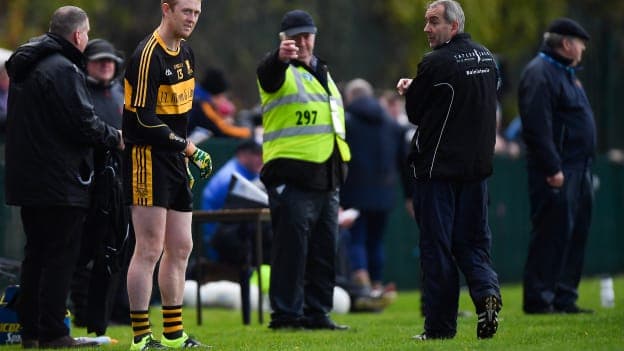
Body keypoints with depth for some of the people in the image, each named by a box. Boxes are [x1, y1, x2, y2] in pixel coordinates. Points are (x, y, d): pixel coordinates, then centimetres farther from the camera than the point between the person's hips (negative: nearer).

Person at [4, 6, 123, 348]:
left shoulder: (25, 66, 15)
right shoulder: (63, 70, -16)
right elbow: (83, 124, -20)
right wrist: (115, 137, -2)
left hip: (26, 177, 9)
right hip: (59, 182, -9)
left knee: (36, 253, 14)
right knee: (60, 255, -5)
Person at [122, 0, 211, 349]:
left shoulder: (186, 52, 13)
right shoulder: (149, 55, -16)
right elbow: (145, 119, -20)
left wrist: (186, 159, 17)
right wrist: (188, 148, -16)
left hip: (174, 161, 9)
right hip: (147, 159, -9)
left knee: (181, 248, 11)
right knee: (150, 249, -10)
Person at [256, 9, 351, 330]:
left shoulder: (322, 73, 22)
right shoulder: (281, 71, -2)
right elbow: (269, 74, -29)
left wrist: (340, 166, 25)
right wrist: (281, 56, -52)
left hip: (326, 179, 8)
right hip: (292, 176, -8)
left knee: (324, 252, 9)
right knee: (291, 247, -8)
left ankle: (317, 313, 15)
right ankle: (286, 313, -5)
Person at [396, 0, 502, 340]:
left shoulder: (435, 63, -15)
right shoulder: (487, 58, 8)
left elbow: (415, 112, -8)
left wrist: (409, 90, 15)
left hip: (438, 167, -6)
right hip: (477, 166, 6)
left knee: (436, 244, 0)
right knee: (472, 239, 14)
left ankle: (439, 326, 2)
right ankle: (486, 289, -13)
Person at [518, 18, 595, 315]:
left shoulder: (566, 73, 21)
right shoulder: (539, 74, -12)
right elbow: (537, 126, -20)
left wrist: (585, 167, 19)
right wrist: (553, 168, -24)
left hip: (578, 168, 10)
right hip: (557, 171, -10)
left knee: (576, 232, 10)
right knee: (552, 233, -10)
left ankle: (564, 298, 15)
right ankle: (538, 299, -7)